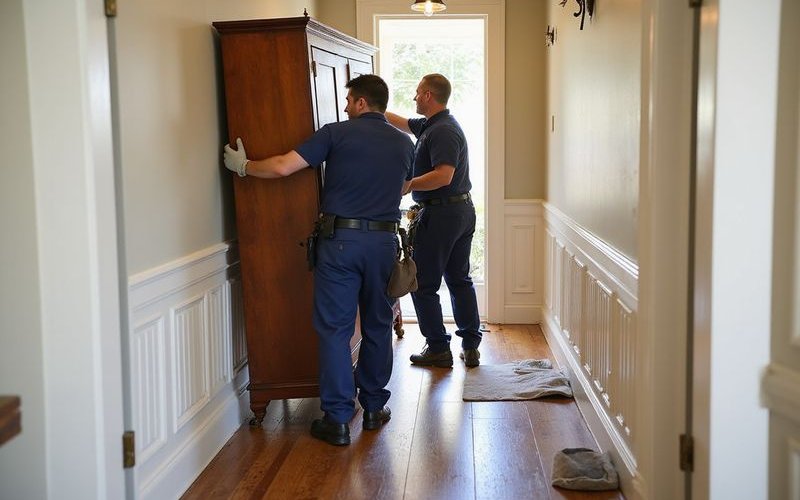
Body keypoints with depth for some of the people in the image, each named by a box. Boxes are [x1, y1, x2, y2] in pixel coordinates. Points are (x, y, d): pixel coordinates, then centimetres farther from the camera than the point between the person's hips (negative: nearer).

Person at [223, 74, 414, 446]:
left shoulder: (338, 134, -5)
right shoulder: (404, 143, 8)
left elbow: (283, 167, -10)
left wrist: (244, 166, 7)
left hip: (340, 238, -4)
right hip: (384, 239, 4)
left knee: (334, 329, 0)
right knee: (377, 327, 15)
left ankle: (337, 419, 0)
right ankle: (374, 408, 22)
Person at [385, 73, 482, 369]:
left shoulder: (442, 131, -18)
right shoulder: (431, 125, 13)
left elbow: (443, 176, -30)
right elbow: (401, 123, 28)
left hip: (440, 215, -10)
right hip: (463, 211, 10)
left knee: (423, 284, 1)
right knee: (460, 280, 14)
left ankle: (438, 349, 6)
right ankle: (471, 347, 17)